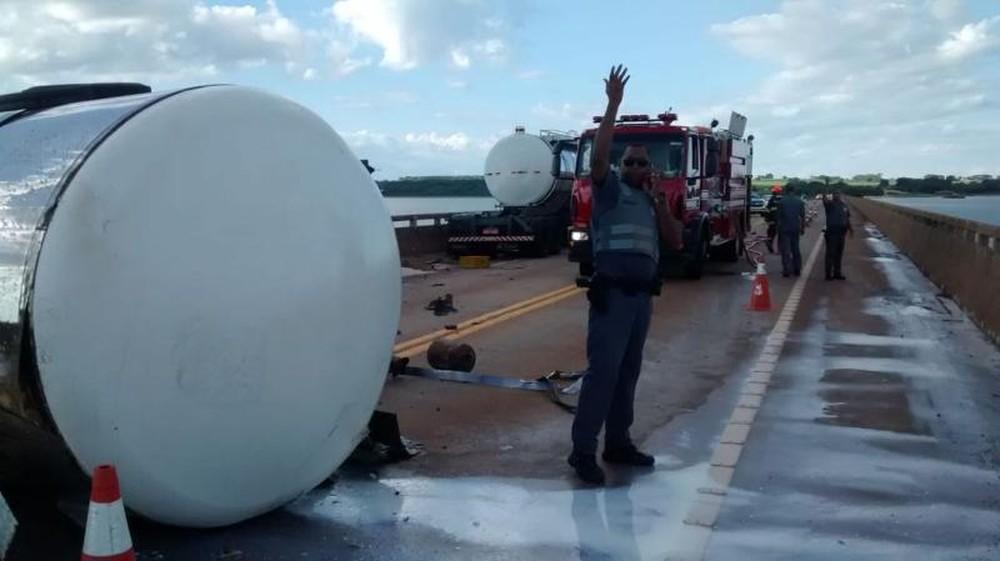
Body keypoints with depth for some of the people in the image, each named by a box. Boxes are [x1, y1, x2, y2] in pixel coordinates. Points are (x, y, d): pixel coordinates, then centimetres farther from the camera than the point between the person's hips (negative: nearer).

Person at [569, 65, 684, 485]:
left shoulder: (652, 204, 20)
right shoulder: (611, 189, 3)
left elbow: (676, 242, 11)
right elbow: (598, 155, -15)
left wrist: (660, 201, 3)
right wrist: (613, 104, -15)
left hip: (643, 295, 7)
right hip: (612, 293, -7)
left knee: (628, 372, 10)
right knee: (603, 370, -11)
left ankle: (617, 444, 19)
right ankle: (583, 450, -7)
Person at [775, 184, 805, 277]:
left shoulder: (781, 201, -7)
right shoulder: (800, 202, 3)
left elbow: (778, 215, -5)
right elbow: (803, 216, 6)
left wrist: (778, 227, 6)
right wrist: (803, 228, 14)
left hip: (784, 228, -4)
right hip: (796, 228, 4)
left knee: (785, 250, -1)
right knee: (796, 249, 14)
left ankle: (787, 270, -6)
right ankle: (797, 270, 17)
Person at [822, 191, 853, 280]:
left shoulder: (844, 205, 12)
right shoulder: (830, 204, -5)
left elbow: (847, 218, 20)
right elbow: (825, 201, -29)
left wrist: (850, 229, 18)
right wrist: (824, 196, -50)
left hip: (841, 233, 6)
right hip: (831, 233, -6)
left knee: (839, 254, 11)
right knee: (830, 254, -5)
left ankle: (837, 273, 19)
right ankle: (829, 274, -1)